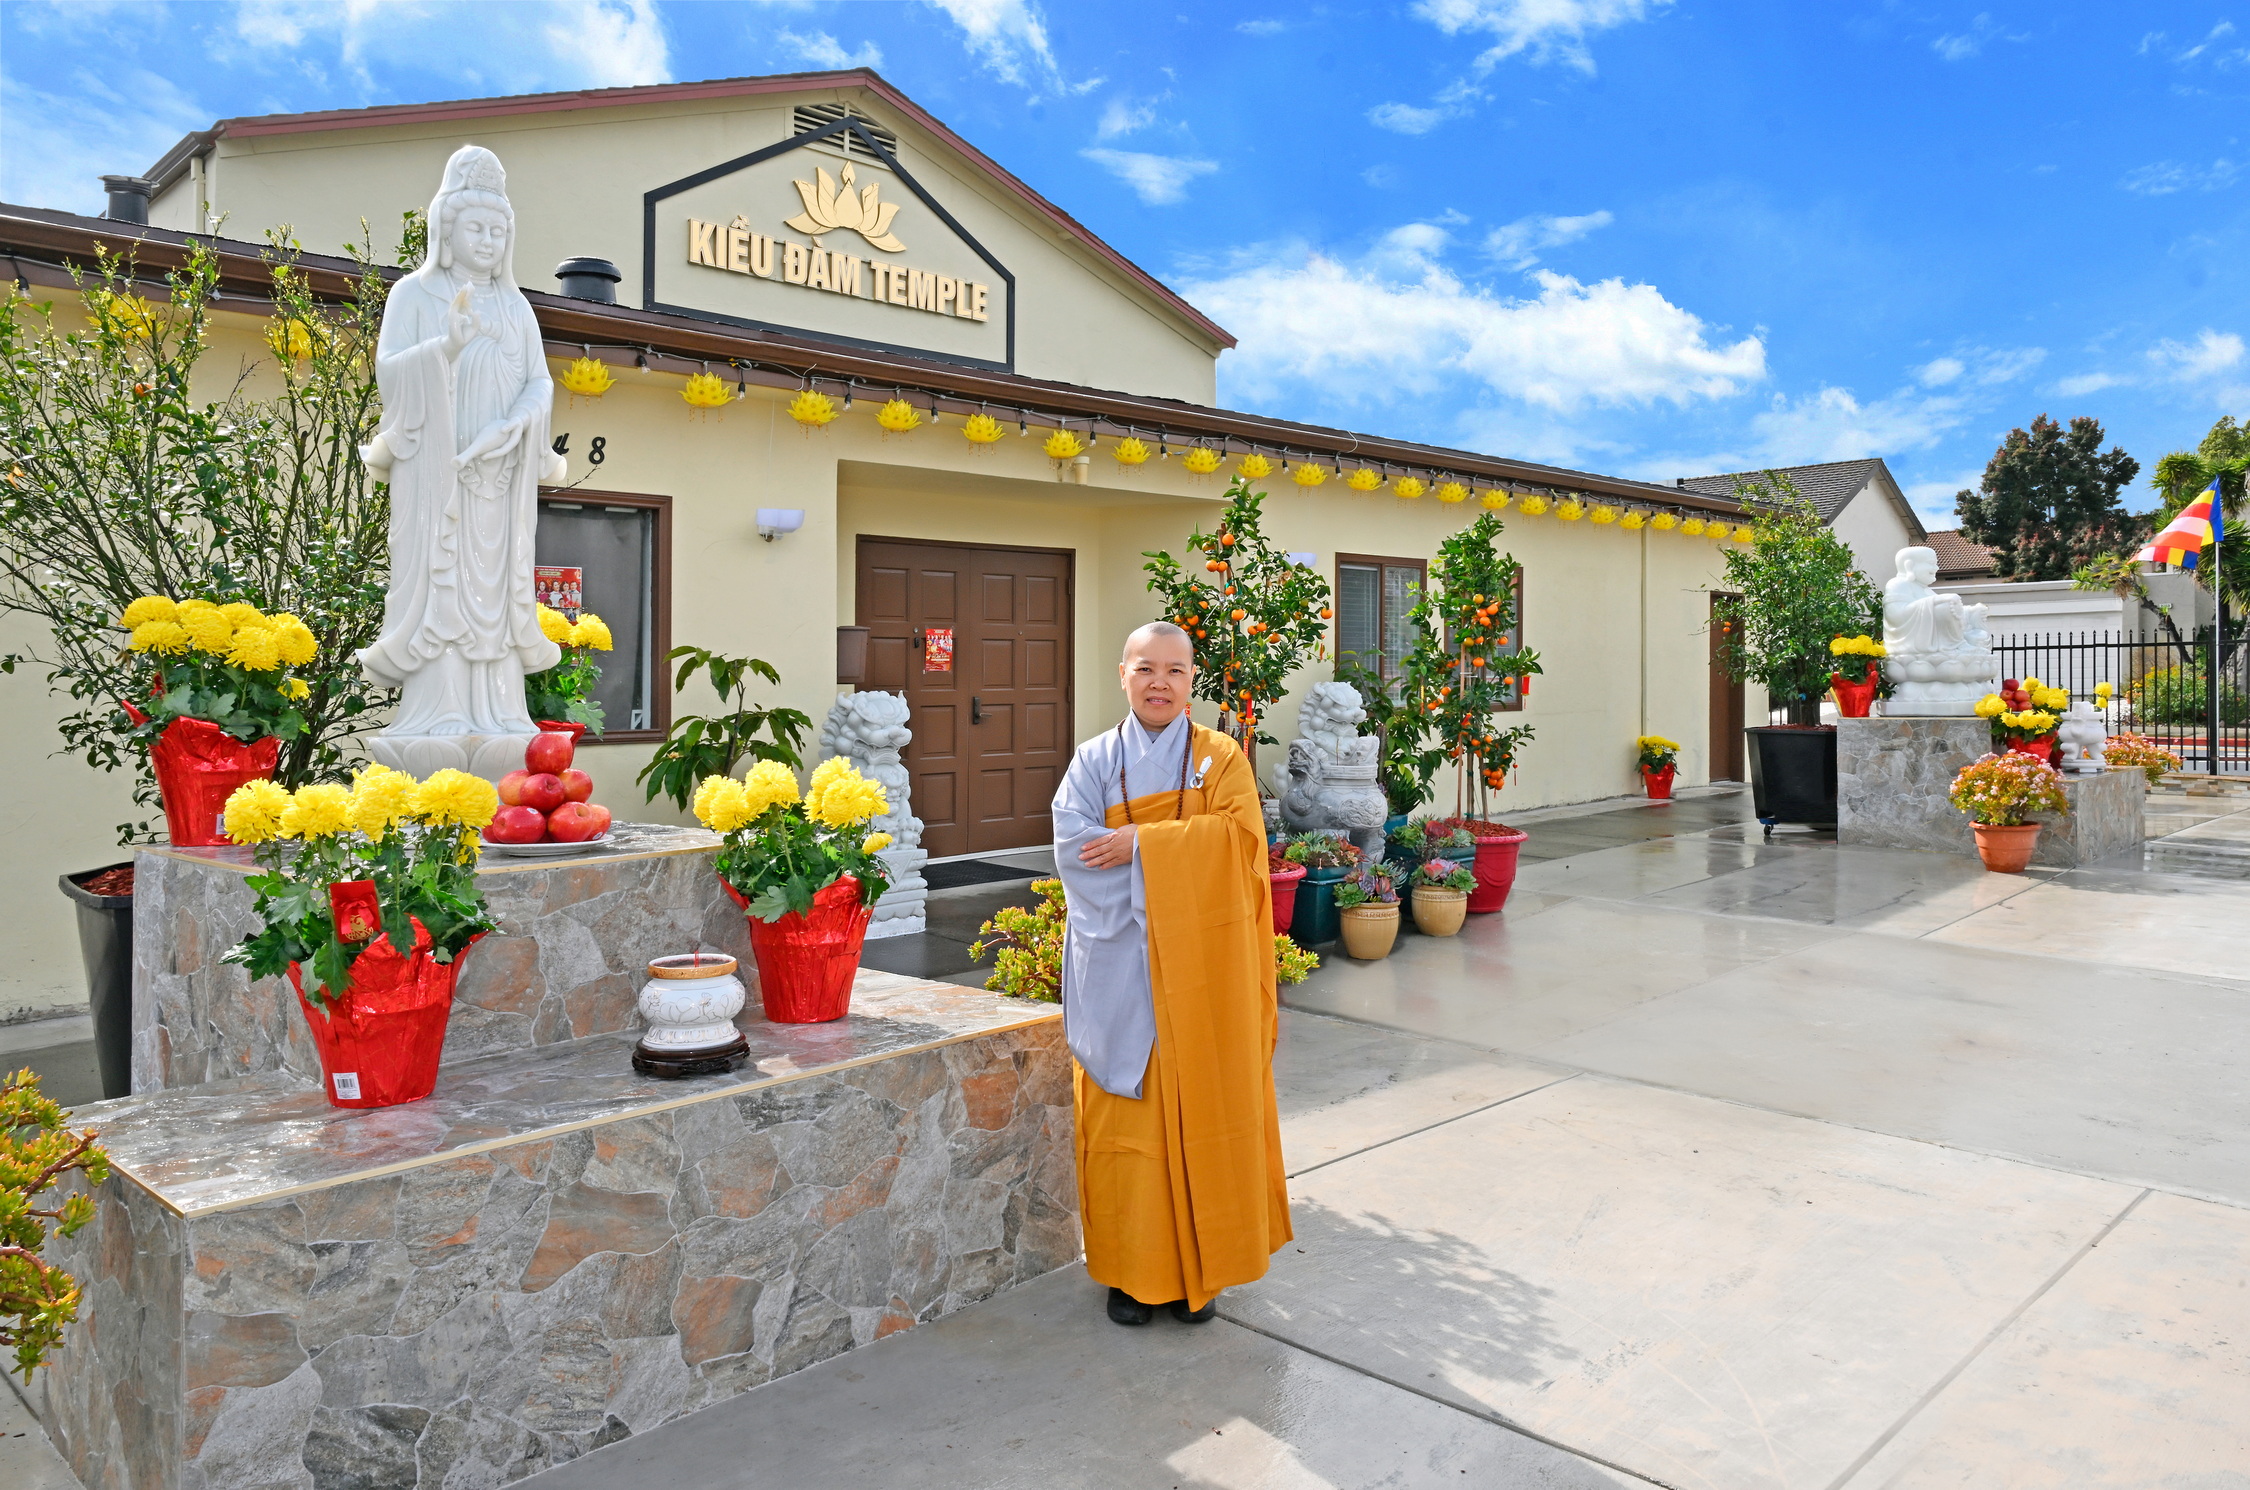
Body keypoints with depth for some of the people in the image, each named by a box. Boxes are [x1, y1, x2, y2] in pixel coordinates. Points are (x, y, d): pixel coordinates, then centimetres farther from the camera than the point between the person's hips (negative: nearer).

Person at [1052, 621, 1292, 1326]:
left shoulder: (1221, 757, 6)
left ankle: (1199, 1266, 19)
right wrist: (1184, 855, -14)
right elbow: (1074, 845, -9)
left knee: (1204, 1109, 5)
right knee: (1126, 1114, 2)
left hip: (1200, 969, 0)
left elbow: (1239, 836, -11)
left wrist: (1140, 845, -14)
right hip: (1121, 970, 0)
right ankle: (1133, 1269, 16)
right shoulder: (1095, 760, 6)